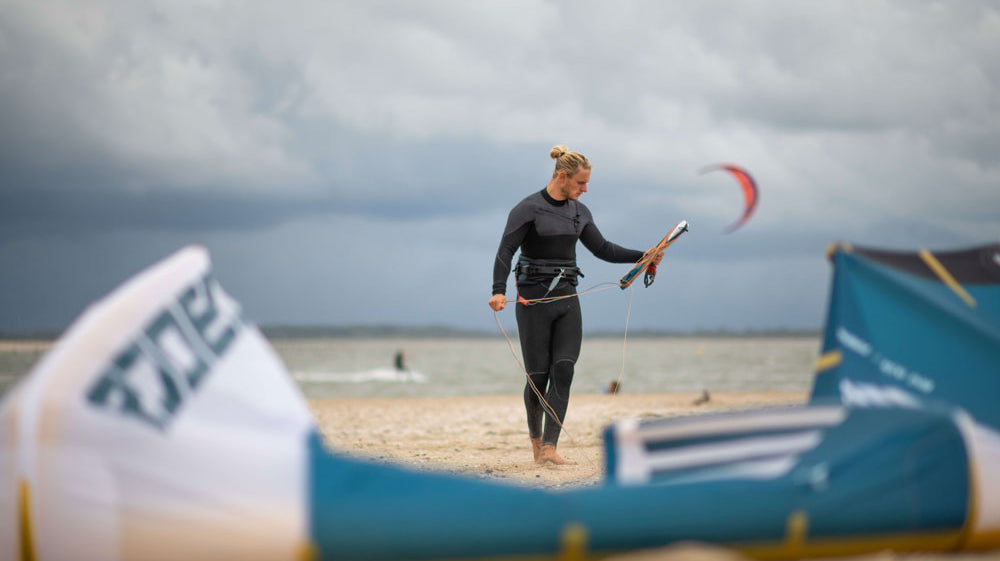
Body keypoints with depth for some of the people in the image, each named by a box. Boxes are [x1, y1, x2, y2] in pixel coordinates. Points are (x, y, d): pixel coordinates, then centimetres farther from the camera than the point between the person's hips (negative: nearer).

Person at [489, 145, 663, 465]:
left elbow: (602, 249, 19)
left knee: (563, 372, -9)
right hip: (534, 300, -5)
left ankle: (549, 450, -13)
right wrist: (498, 292, -29)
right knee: (538, 375, 0)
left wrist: (643, 257, 11)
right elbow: (505, 251, -16)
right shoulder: (529, 209, -9)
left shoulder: (578, 212, 11)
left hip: (567, 300, 5)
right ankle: (535, 433, 28)